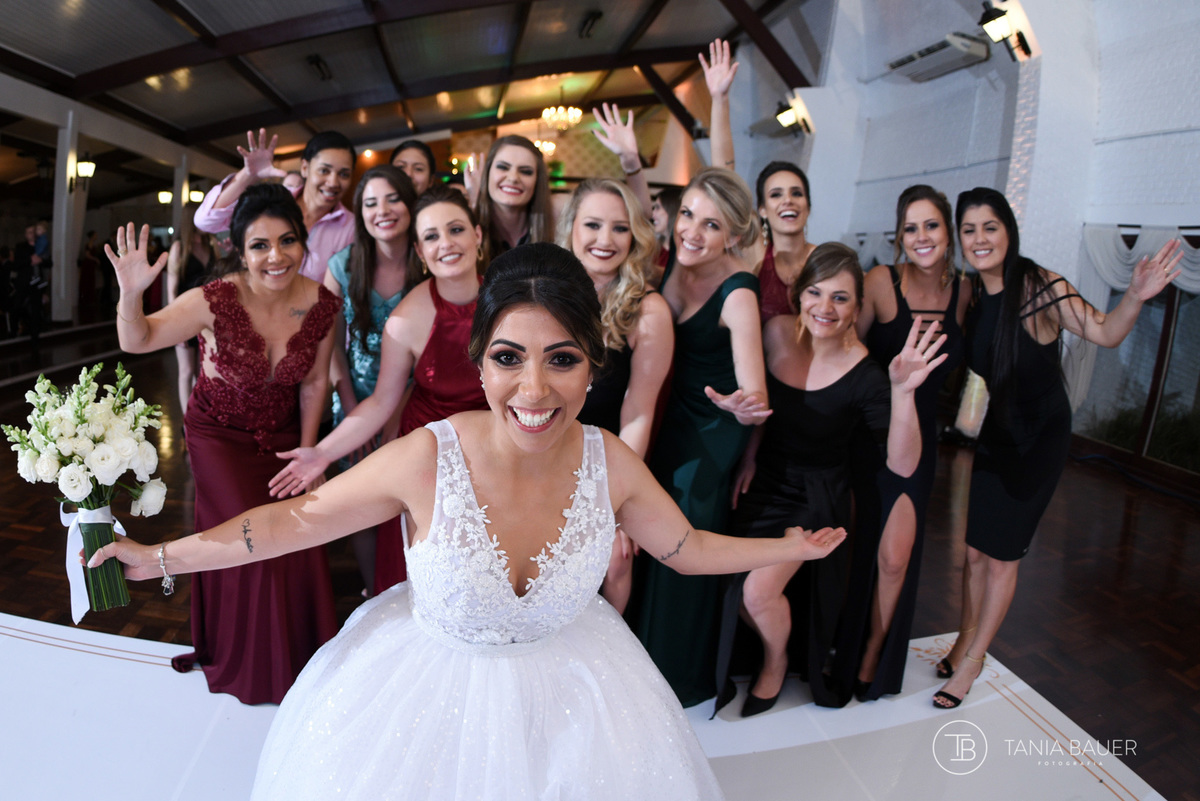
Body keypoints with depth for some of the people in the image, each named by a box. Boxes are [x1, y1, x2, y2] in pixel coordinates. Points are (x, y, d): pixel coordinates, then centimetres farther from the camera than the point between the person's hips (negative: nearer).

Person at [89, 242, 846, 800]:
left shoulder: (610, 462, -18)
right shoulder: (427, 458, -26)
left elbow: (687, 547, 0)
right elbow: (300, 517, -12)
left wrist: (789, 548, 3)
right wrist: (160, 557, -8)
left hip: (567, 688, 2)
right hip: (433, 685, -1)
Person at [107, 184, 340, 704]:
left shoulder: (323, 304, -16)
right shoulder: (216, 301, -25)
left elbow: (314, 382, -4)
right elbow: (136, 342, -14)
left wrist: (306, 452, -3)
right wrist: (131, 293, -34)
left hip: (282, 434, 3)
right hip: (220, 434, -2)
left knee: (300, 542, 0)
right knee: (253, 542, -7)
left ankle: (301, 657, 28)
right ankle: (247, 665, 23)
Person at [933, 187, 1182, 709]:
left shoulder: (1038, 286, -18)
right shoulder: (971, 295, -1)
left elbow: (1105, 334, -22)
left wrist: (1135, 298, -40)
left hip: (1036, 441, -4)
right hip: (988, 435, 5)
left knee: (1000, 555, 6)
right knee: (972, 548, 9)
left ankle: (971, 662, 23)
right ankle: (965, 645, 30)